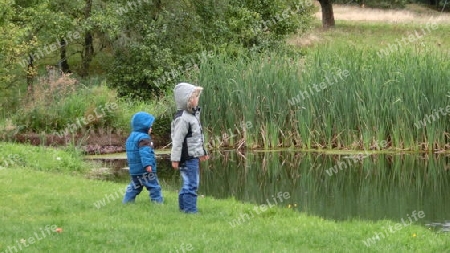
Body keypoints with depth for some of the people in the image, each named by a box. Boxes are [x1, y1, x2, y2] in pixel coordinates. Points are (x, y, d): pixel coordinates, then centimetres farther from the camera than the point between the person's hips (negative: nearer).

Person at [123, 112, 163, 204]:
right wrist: (147, 164, -34)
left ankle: (127, 201, 17)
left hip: (134, 170, 9)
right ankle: (157, 201, -5)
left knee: (134, 187, 18)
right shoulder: (143, 138, -15)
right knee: (154, 187, -2)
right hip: (145, 170, -9)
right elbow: (144, 152, -28)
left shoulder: (131, 137, 16)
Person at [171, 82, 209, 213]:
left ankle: (184, 207, 24)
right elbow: (177, 140, -19)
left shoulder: (193, 115, 14)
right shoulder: (182, 118, -18)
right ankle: (190, 209, -5)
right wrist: (175, 158, -20)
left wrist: (202, 152, 29)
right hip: (187, 158, -10)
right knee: (191, 184, -8)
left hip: (193, 157, 10)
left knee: (189, 184, 16)